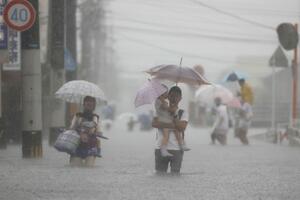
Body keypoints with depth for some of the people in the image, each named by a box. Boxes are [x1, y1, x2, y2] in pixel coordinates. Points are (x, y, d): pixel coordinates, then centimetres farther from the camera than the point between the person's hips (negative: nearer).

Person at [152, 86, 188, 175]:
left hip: (176, 149, 0)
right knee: (160, 174, 1)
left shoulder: (183, 113, 10)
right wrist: (173, 125, -16)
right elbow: (154, 123, -10)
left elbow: (181, 128, -9)